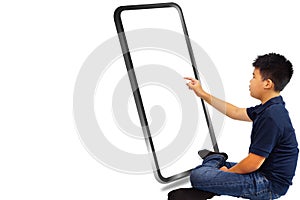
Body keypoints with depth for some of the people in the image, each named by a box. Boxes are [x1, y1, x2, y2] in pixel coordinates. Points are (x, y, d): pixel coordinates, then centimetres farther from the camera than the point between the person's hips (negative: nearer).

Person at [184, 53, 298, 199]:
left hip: (269, 185, -10)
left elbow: (253, 163, -23)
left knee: (197, 176, -14)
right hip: (264, 176, 10)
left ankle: (215, 160, 5)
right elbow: (236, 112, 19)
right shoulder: (269, 108, 6)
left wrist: (228, 171, -4)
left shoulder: (271, 117, -26)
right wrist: (202, 94, 20)